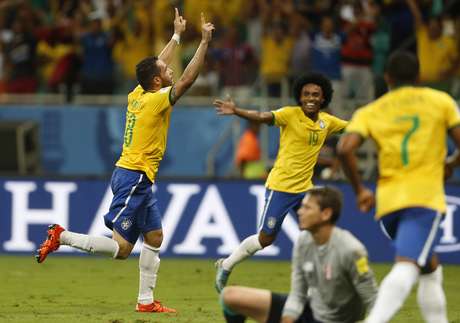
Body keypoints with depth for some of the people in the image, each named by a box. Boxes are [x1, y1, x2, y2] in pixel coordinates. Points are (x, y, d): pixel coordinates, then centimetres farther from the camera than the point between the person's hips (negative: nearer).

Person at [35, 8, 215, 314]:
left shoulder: (138, 94, 6)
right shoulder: (157, 100, -16)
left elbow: (157, 65, 24)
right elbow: (188, 78, -19)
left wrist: (177, 35, 32)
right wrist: (204, 42, -14)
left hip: (138, 179, 10)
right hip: (134, 177, -10)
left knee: (155, 237, 12)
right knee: (121, 248, -11)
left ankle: (146, 300, 13)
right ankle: (61, 236, -9)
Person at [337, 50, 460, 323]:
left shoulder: (370, 112, 13)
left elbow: (345, 149, -3)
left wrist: (360, 190, 8)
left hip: (388, 200, 4)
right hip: (425, 197, -4)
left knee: (430, 268, 25)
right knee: (405, 268, -21)